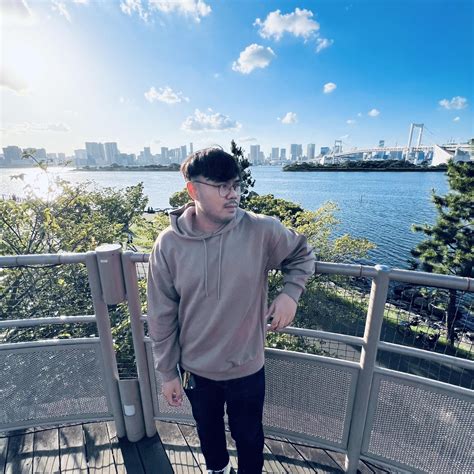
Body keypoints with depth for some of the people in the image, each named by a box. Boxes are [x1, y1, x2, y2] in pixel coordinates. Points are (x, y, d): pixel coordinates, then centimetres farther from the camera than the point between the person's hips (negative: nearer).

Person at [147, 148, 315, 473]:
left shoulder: (262, 231, -20)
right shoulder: (169, 244, -17)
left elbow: (302, 254, 1)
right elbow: (162, 316, -8)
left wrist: (291, 292, -15)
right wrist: (168, 372, -1)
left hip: (247, 368, -1)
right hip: (196, 370, 2)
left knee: (249, 436, 26)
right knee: (209, 431, 32)